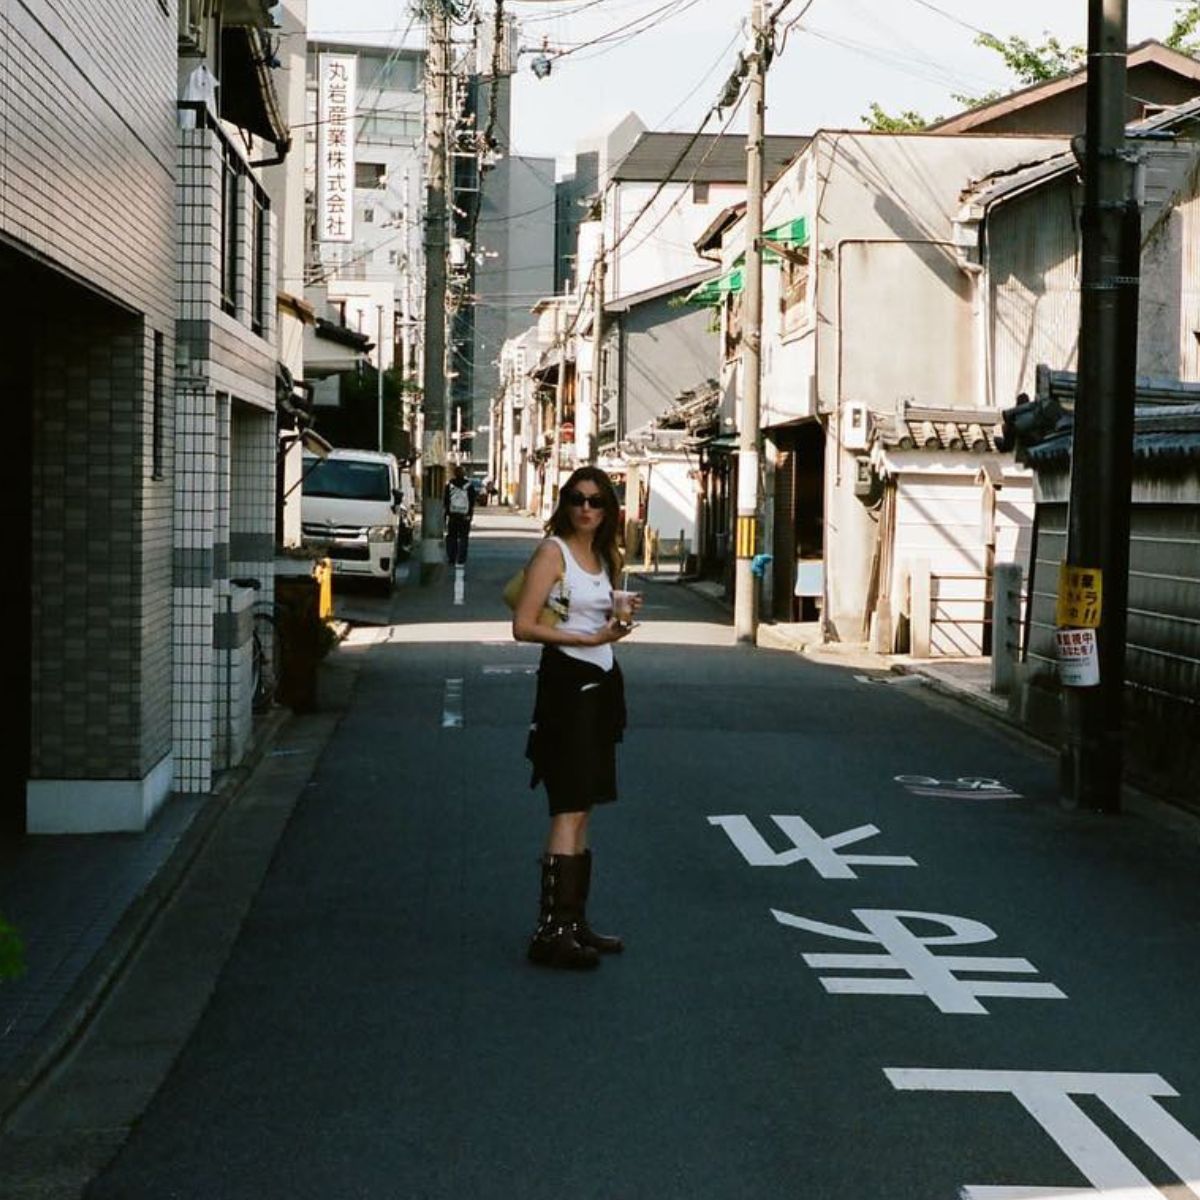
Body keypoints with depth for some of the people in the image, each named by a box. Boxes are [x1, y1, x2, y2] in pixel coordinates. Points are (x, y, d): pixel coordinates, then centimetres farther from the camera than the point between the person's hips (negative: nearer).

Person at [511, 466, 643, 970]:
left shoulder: (607, 558, 14)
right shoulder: (552, 552, -9)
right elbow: (524, 626, -16)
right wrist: (591, 638, -18)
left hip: (600, 682, 8)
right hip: (566, 681, -8)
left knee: (580, 810, 11)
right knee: (570, 810, -13)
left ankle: (574, 923, 17)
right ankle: (551, 931, -15)